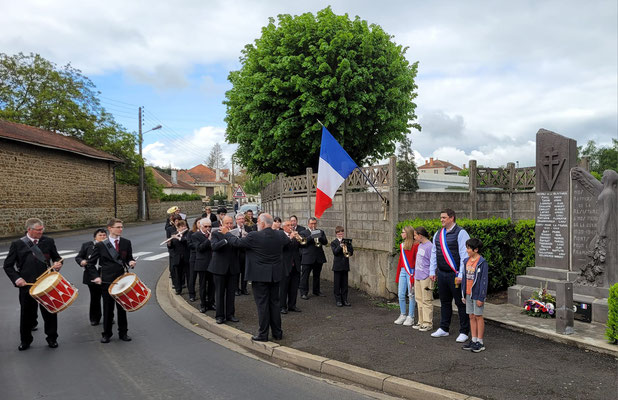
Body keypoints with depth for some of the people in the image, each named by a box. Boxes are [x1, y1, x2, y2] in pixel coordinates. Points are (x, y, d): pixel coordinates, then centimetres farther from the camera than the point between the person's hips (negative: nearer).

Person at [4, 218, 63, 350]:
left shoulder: (48, 241, 2)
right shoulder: (17, 244, -1)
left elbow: (57, 257, 12)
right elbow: (8, 265, 3)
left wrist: (58, 263, -11)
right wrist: (16, 278, -11)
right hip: (26, 285, -1)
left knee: (50, 312, 8)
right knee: (26, 313, 11)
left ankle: (52, 338, 24)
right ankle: (25, 340, 30)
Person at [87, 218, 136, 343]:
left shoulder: (126, 243, 4)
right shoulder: (101, 245, -4)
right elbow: (90, 263, 3)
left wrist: (131, 262, -9)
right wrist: (95, 276, -8)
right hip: (107, 281, -2)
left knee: (122, 307, 10)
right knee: (108, 308, 7)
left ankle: (123, 333, 22)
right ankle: (106, 334, 21)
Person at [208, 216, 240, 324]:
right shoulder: (216, 234, -4)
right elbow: (214, 246, -20)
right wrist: (226, 239, -31)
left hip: (233, 268, 3)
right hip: (220, 267, -3)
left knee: (231, 293, 9)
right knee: (219, 293, 5)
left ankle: (230, 314, 19)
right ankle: (220, 315, 14)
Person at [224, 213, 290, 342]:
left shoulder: (254, 236, -17)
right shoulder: (280, 235, -1)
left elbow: (237, 242, -7)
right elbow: (288, 241, 21)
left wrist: (226, 233, 11)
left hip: (260, 275, -5)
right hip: (275, 275, 5)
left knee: (262, 304, 1)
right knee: (274, 302, 13)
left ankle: (263, 334, 8)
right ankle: (277, 332, 20)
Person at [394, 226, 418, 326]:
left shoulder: (415, 245, -8)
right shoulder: (402, 245, 14)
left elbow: (417, 261, -10)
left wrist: (414, 276, -14)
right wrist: (397, 276, 18)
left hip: (411, 272, -7)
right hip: (402, 272, 7)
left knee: (411, 295, 1)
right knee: (401, 294, 6)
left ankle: (410, 317, 10)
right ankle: (403, 315, 19)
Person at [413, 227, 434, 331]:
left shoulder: (430, 246, -13)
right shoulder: (420, 246, 13)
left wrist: (431, 277, -14)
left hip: (426, 278, -9)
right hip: (417, 277, 9)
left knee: (426, 301, -3)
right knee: (419, 300, 13)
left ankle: (428, 323, 5)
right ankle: (421, 322, 22)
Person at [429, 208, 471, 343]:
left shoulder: (461, 233, -10)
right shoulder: (438, 234, 12)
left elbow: (464, 255, -14)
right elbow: (434, 253, 18)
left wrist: (461, 275, -18)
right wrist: (432, 271, 14)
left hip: (455, 275, -6)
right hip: (441, 274, 7)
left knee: (461, 304, 2)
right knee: (445, 302, 16)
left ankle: (464, 332, 11)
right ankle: (443, 329, 27)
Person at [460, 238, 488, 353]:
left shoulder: (482, 263, -13)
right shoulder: (466, 261, 8)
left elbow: (484, 281, -14)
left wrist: (481, 298, -15)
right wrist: (463, 294, 14)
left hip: (477, 294, -6)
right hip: (468, 294, 6)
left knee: (478, 316, 1)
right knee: (471, 316, 11)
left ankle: (480, 342, 10)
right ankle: (473, 340, 19)